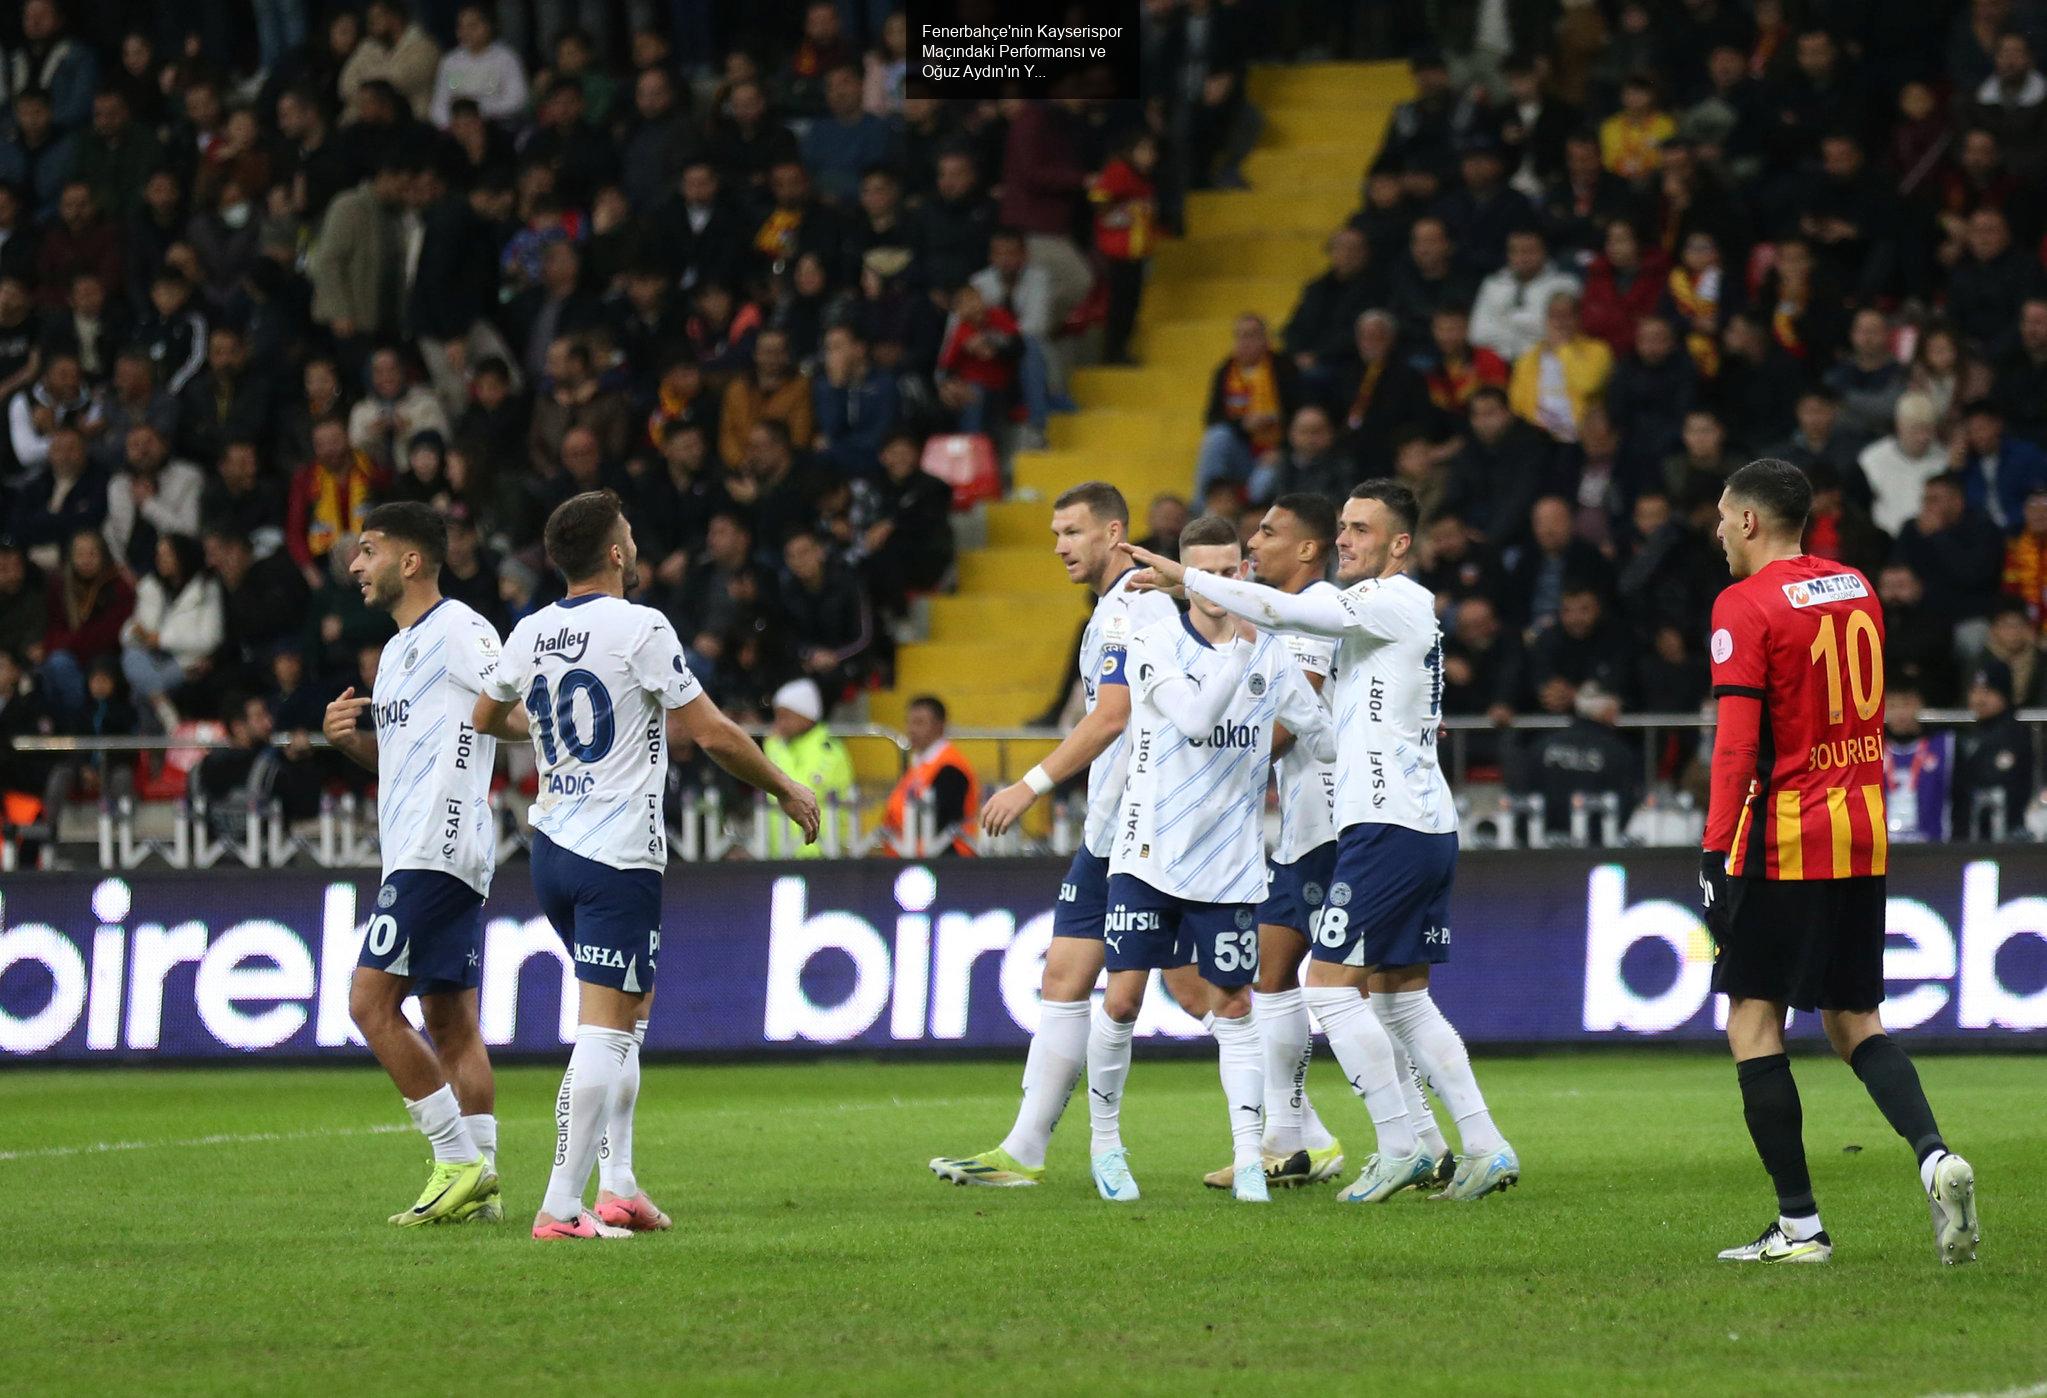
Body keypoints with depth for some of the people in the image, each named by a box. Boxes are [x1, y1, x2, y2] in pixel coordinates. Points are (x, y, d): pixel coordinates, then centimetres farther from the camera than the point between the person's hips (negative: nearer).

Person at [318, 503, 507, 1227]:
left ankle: (460, 1162, -12)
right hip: (417, 854, 10)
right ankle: (480, 1187, 5)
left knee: (371, 1002, -13)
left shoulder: (458, 630, -9)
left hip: (437, 847, -10)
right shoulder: (401, 646, 21)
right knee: (450, 1023, 6)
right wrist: (349, 737, 11)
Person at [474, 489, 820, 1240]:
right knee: (604, 1030, -6)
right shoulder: (640, 628, -13)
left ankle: (617, 1185, 17)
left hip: (552, 850, 7)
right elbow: (712, 733, -11)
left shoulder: (530, 634, 6)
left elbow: (486, 717, 24)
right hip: (619, 857, -7)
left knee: (633, 1008, 21)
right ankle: (560, 1206, -11)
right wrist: (786, 791, 4)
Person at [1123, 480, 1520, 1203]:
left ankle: (1400, 1150, -8)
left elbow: (1285, 610, -21)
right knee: (1401, 998, 12)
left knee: (1330, 983, -9)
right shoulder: (1411, 610, 20)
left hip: (1389, 821, -10)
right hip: (1429, 825, 10)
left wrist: (1187, 578, -18)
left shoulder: (1395, 602, -10)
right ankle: (1485, 1150, 8)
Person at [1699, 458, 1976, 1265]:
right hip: (1863, 835, 7)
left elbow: (1737, 744, -16)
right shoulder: (1856, 591, 12)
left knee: (1752, 1020, 1)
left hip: (1784, 840, -7)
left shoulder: (1745, 608, -10)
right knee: (1853, 1020, 14)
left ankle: (1799, 1224, -4)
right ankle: (1933, 1156, -9)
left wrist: (1717, 851, -15)